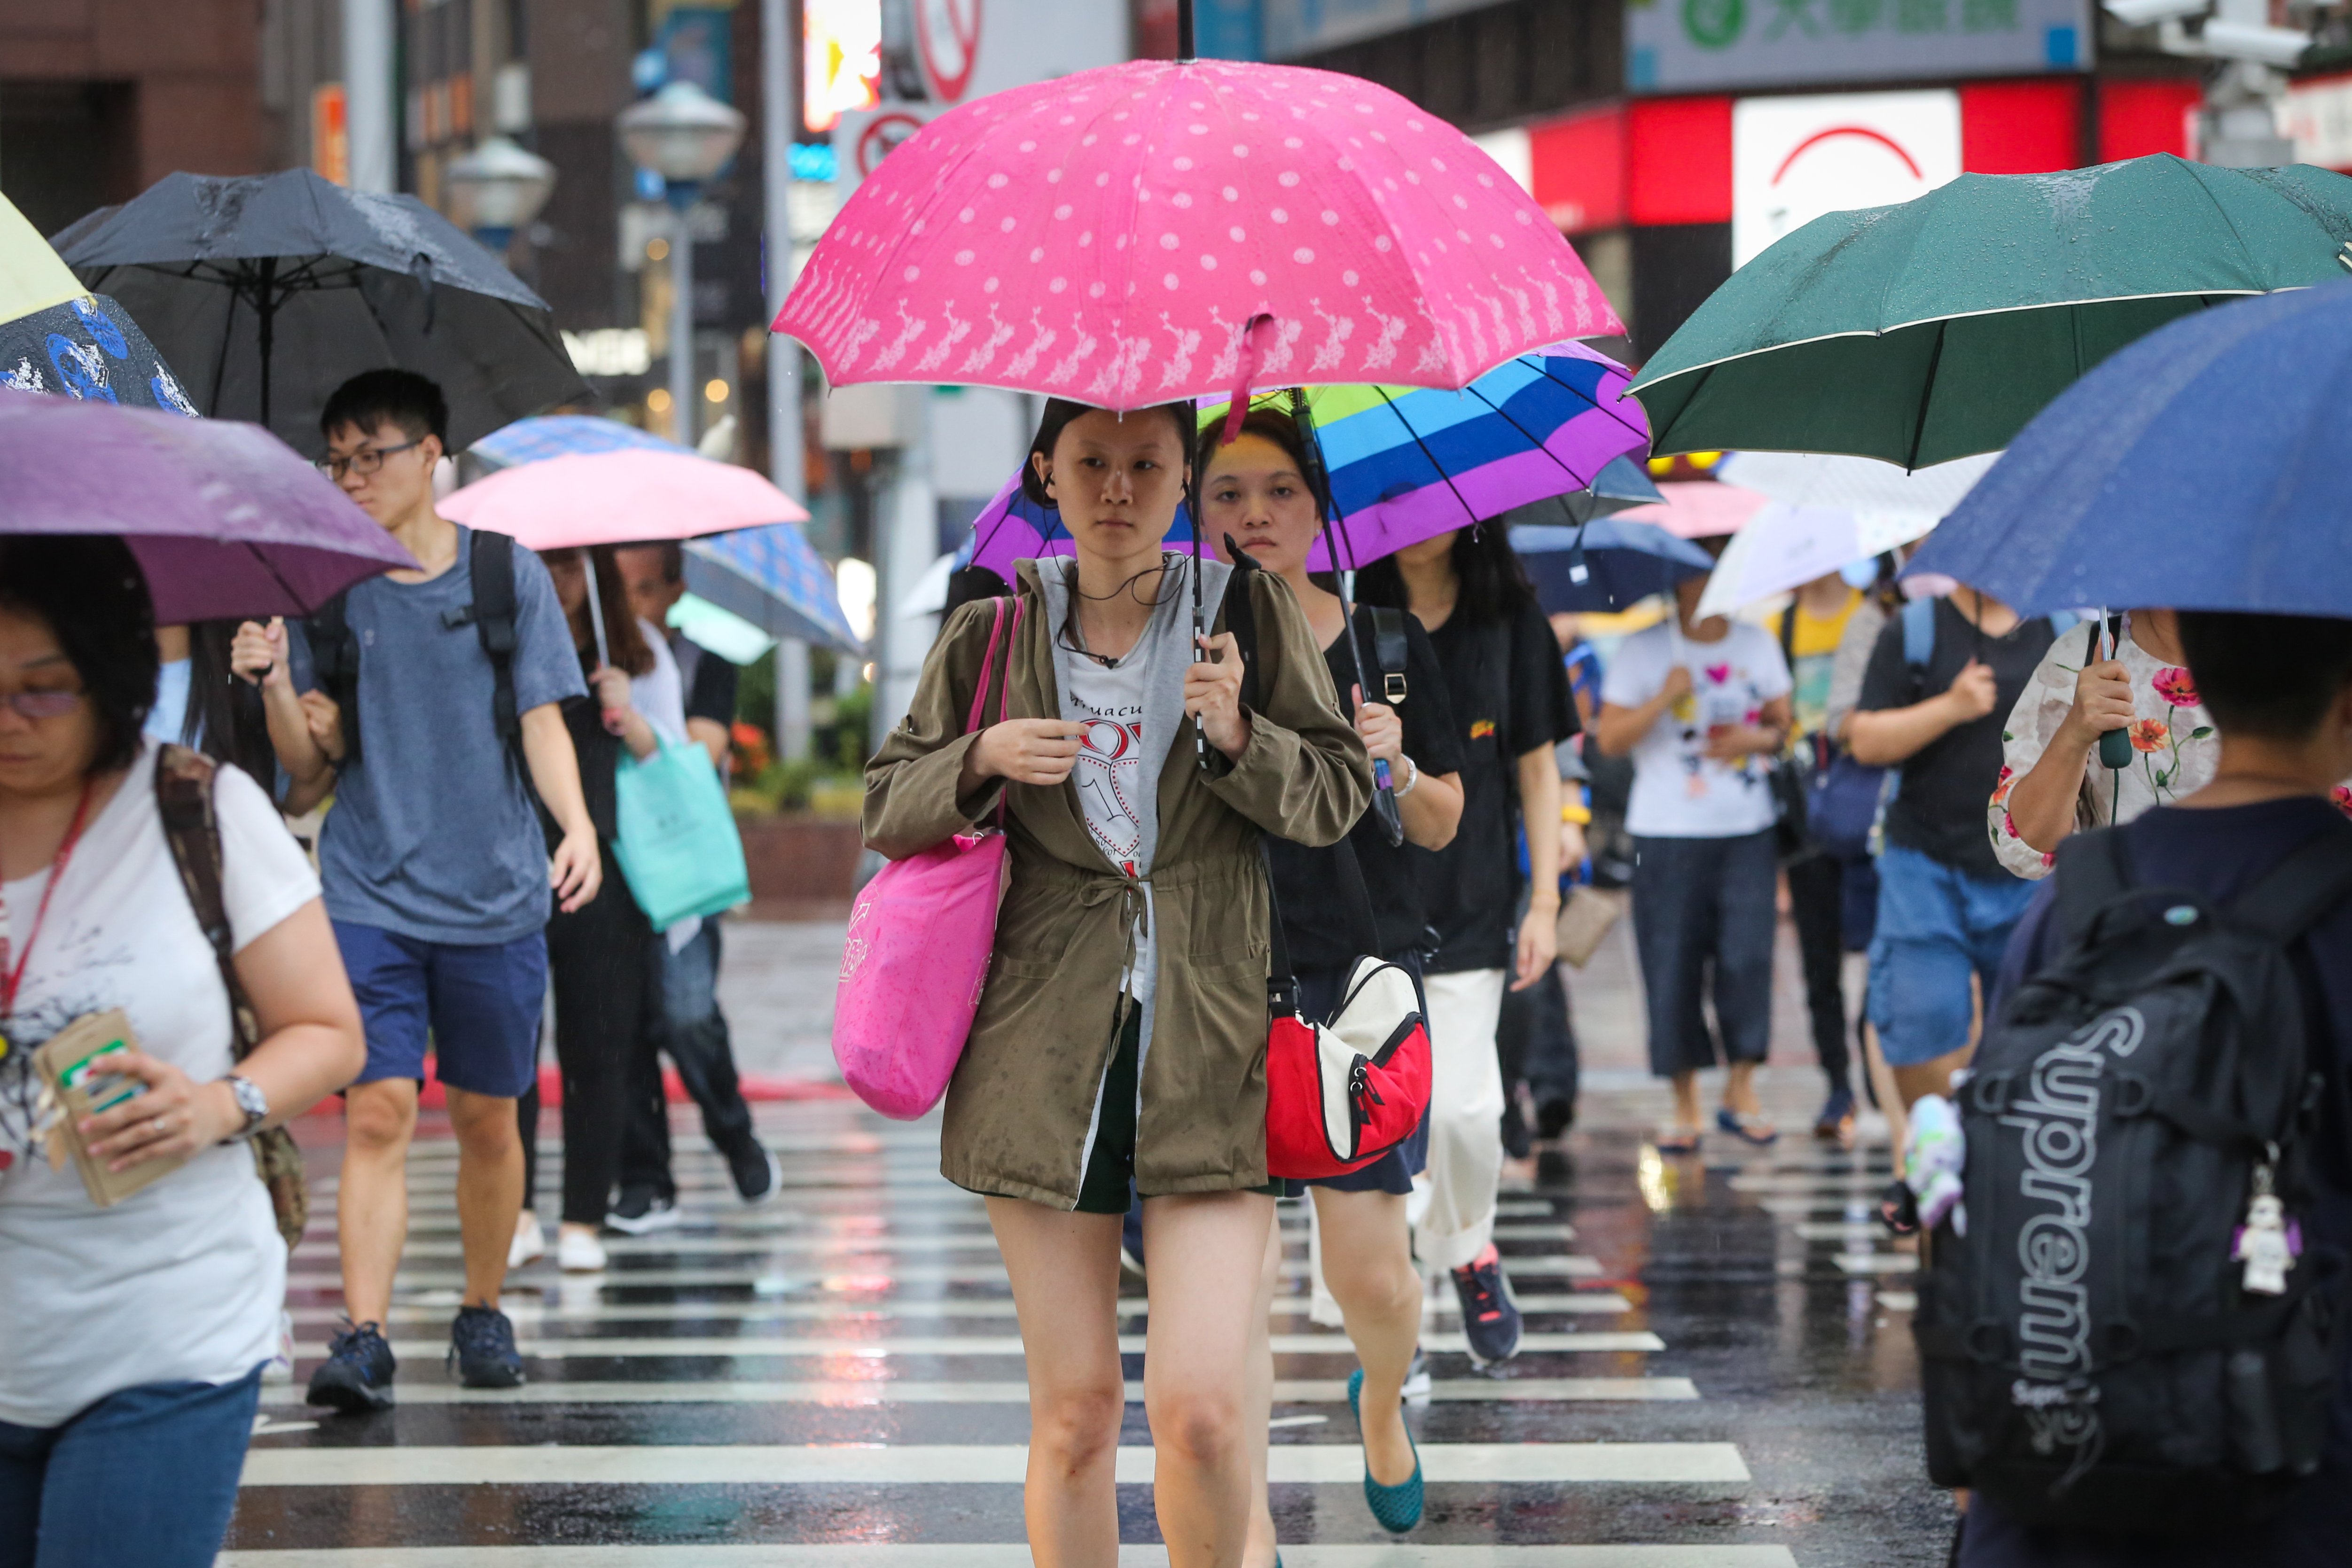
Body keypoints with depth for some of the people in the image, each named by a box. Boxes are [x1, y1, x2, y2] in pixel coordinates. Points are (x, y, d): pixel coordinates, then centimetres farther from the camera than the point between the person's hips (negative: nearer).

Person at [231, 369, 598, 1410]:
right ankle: (363, 1337, -14)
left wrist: (577, 823, -14)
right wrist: (276, 685, -15)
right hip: (369, 895, 0)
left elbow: (541, 720, 3)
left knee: (486, 1118, 8)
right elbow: (312, 760, 4)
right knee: (378, 1110, -10)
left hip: (493, 895, 0)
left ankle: (482, 1314, 24)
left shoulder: (507, 572, 4)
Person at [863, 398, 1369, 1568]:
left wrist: (1237, 736, -14)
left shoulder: (1252, 612, 5)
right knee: (1074, 1414, 2)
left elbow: (1339, 798, 5)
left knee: (1200, 1408, -12)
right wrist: (981, 761, -7)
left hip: (1212, 1052, -1)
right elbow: (887, 811, 13)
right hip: (1048, 1060, 1)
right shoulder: (992, 635, 8)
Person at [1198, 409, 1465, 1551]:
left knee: (1370, 1275, 1)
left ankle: (1381, 1402, 35)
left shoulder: (1385, 642, 6)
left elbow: (1443, 829, 12)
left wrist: (1397, 768, -8)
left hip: (1360, 983, 1)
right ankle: (1247, 1527, 5)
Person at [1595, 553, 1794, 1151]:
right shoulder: (1642, 650, 1)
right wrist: (1663, 701, -17)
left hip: (1747, 831, 2)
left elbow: (1782, 720, 16)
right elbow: (1611, 738, -3)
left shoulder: (1758, 643, 10)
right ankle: (1685, 1106, 9)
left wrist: (1759, 738, -6)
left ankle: (1741, 1091, 3)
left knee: (1748, 955, -9)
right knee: (1674, 963, -1)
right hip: (1668, 833, -2)